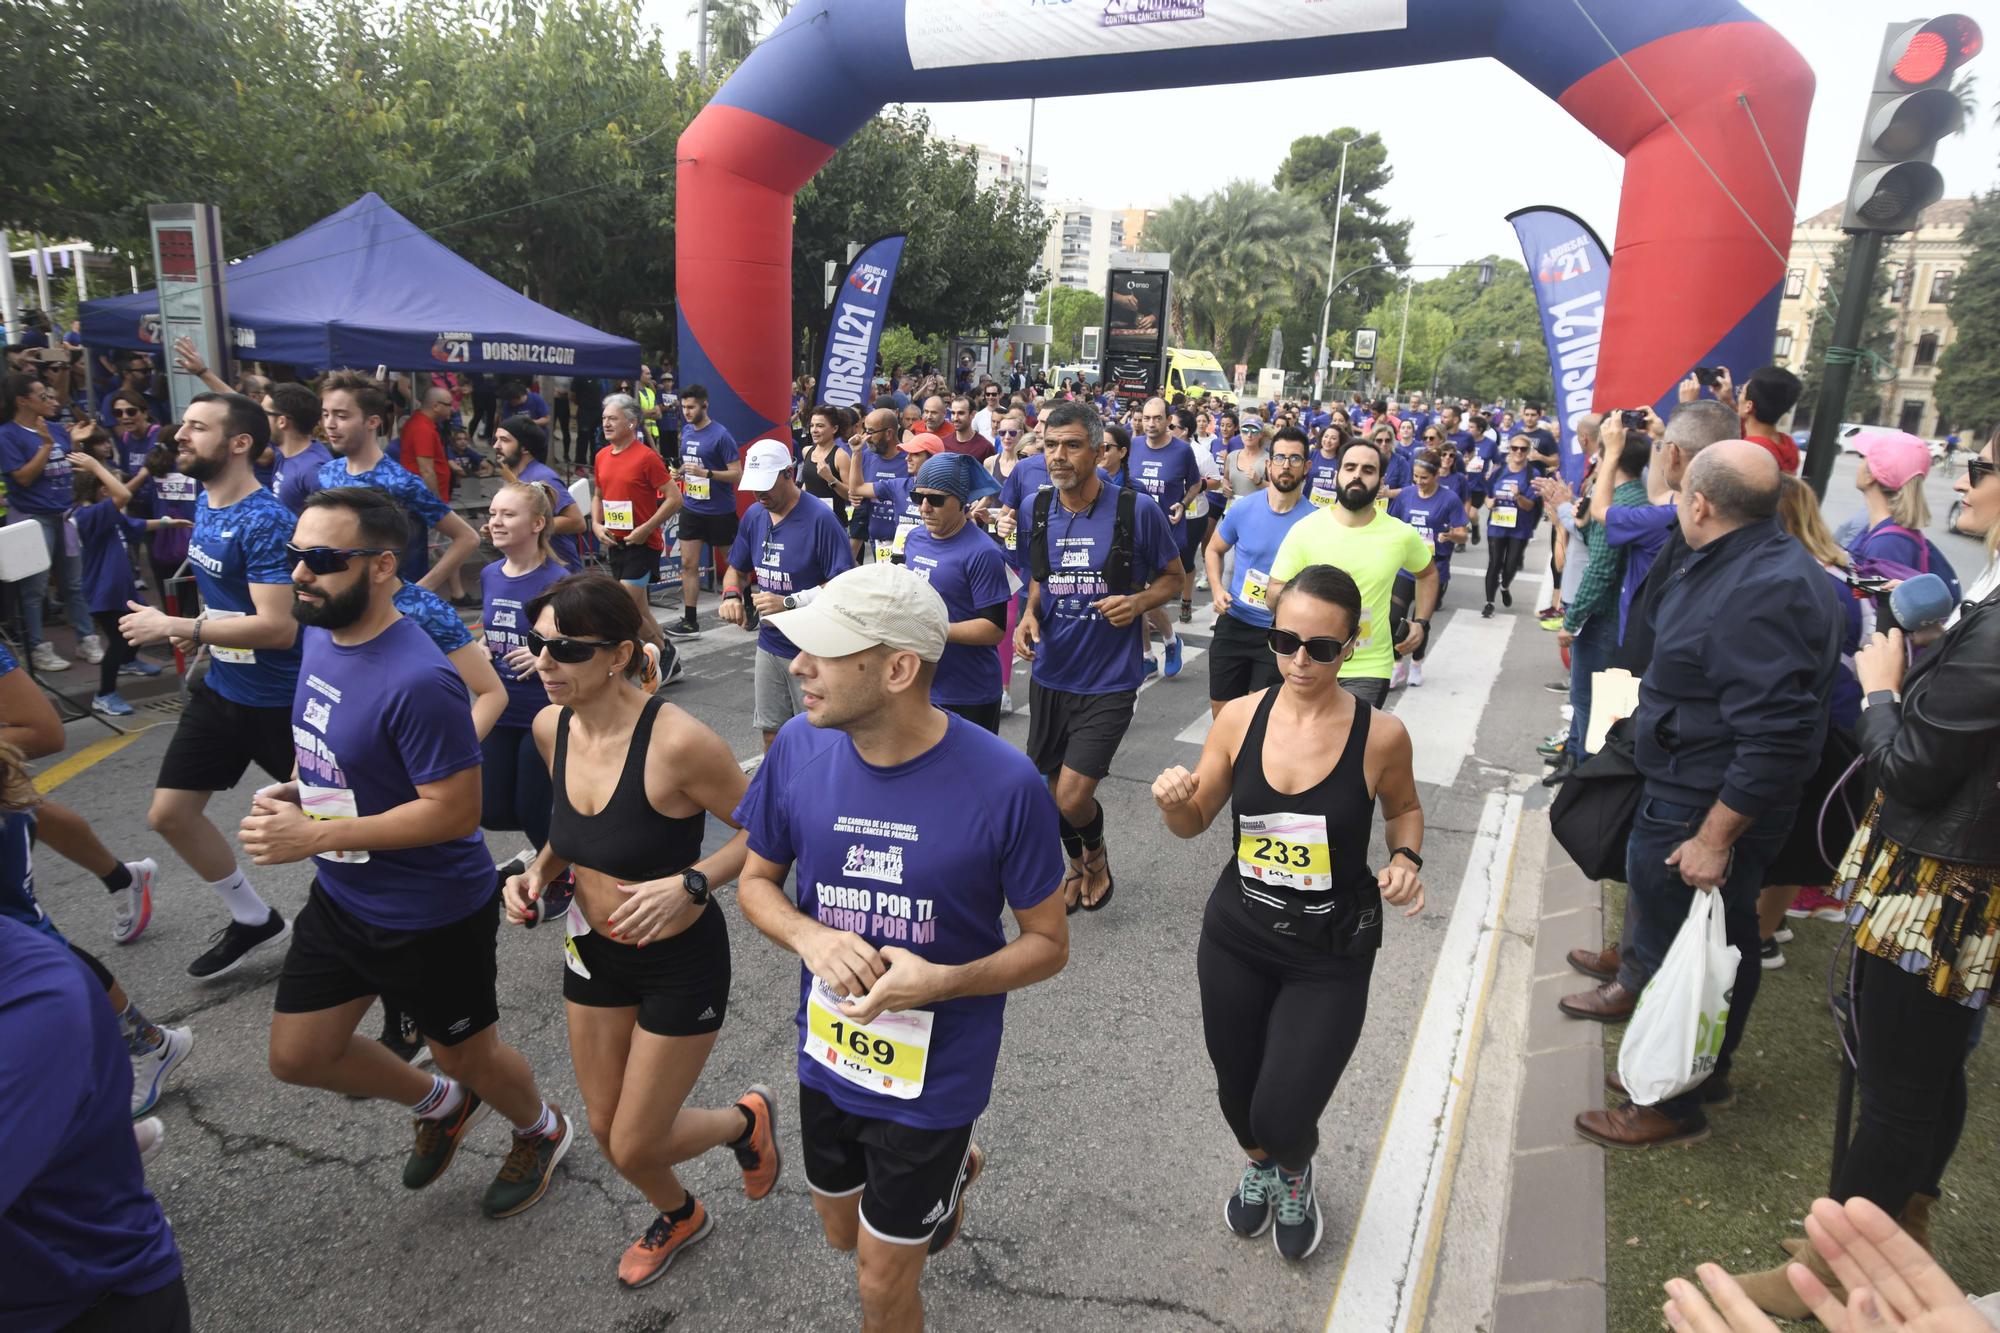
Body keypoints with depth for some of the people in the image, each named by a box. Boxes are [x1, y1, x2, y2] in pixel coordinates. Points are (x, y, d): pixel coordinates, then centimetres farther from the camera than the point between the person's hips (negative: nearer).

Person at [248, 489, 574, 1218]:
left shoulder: (417, 680, -31)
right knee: (298, 1056, 18)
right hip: (339, 896, 8)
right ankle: (440, 1105, 44)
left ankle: (542, 1132, 47)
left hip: (430, 916, -8)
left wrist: (313, 836, -25)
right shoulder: (319, 635, -2)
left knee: (467, 1054, 14)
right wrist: (293, 792, -6)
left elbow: (455, 810, -28)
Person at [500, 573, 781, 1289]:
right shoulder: (551, 726, -9)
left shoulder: (677, 741, -31)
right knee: (605, 1127, 21)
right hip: (593, 948, 7)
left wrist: (689, 884, -31)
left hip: (682, 960, -6)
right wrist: (540, 870, -6)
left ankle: (747, 1119, 38)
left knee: (635, 1147, 6)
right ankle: (679, 1216, 54)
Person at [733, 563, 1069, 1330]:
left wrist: (942, 982, -29)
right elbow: (756, 881, 0)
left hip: (933, 1076, -4)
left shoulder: (1004, 784, -25)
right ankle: (950, 1170, 53)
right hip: (827, 1057, 4)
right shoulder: (799, 749, -14)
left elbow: (1048, 944, -13)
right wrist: (810, 937, -21)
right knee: (843, 1234, 28)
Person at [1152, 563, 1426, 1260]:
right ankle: (1259, 1164, 57)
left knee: (1284, 1118, -4)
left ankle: (1296, 1172, 36)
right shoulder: (1239, 718, -10)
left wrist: (1406, 858, -14)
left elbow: (1403, 809, 6)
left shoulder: (1379, 734, -16)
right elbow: (1195, 823, 1)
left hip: (1330, 957, -2)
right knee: (1237, 1091, 19)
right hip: (1236, 940, 3)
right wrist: (1174, 800, -21)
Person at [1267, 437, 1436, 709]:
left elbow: (1428, 573, 16)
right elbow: (1274, 591, -4)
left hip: (1369, 669, -1)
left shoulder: (1401, 535, -5)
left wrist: (1421, 623, 5)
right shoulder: (1306, 529, -9)